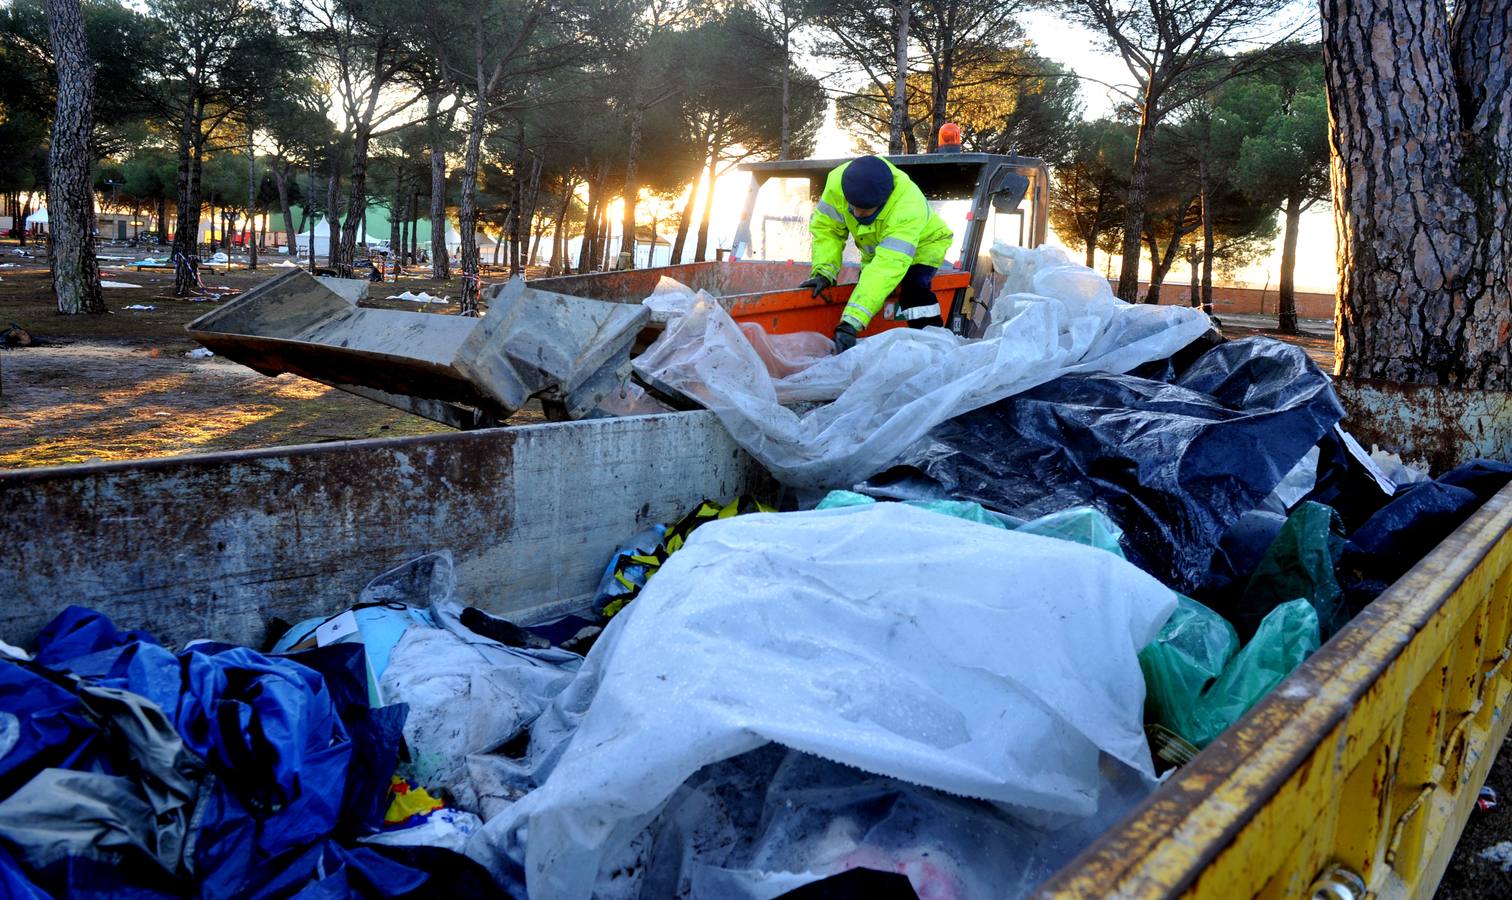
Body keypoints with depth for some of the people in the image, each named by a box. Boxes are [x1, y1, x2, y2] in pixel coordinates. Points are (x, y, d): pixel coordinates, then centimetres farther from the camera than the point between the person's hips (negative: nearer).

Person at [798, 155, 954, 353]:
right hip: (876, 247, 5)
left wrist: (851, 323, -60)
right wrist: (823, 271, -36)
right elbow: (825, 227, -18)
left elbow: (888, 266, -53)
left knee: (914, 287, -30)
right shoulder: (838, 182, -33)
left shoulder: (908, 207, -46)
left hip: (922, 245, -5)